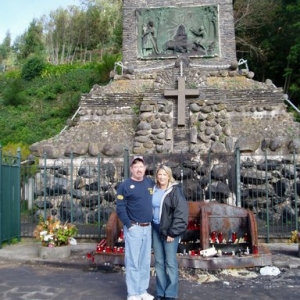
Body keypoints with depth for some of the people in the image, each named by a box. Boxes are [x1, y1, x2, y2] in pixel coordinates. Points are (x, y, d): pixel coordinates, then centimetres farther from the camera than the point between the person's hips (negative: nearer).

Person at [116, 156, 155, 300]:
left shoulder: (150, 183, 8)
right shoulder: (125, 185, -7)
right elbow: (120, 208, -10)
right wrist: (129, 224, -16)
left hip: (148, 227, 5)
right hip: (134, 228, -5)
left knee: (145, 261, 13)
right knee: (133, 261, -1)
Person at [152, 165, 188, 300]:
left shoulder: (175, 190, -10)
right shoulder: (154, 190, 9)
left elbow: (181, 213, -14)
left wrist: (173, 232, -16)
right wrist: (151, 227, 8)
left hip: (169, 231, -6)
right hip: (156, 229, 6)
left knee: (170, 262, -1)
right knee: (159, 262, 11)